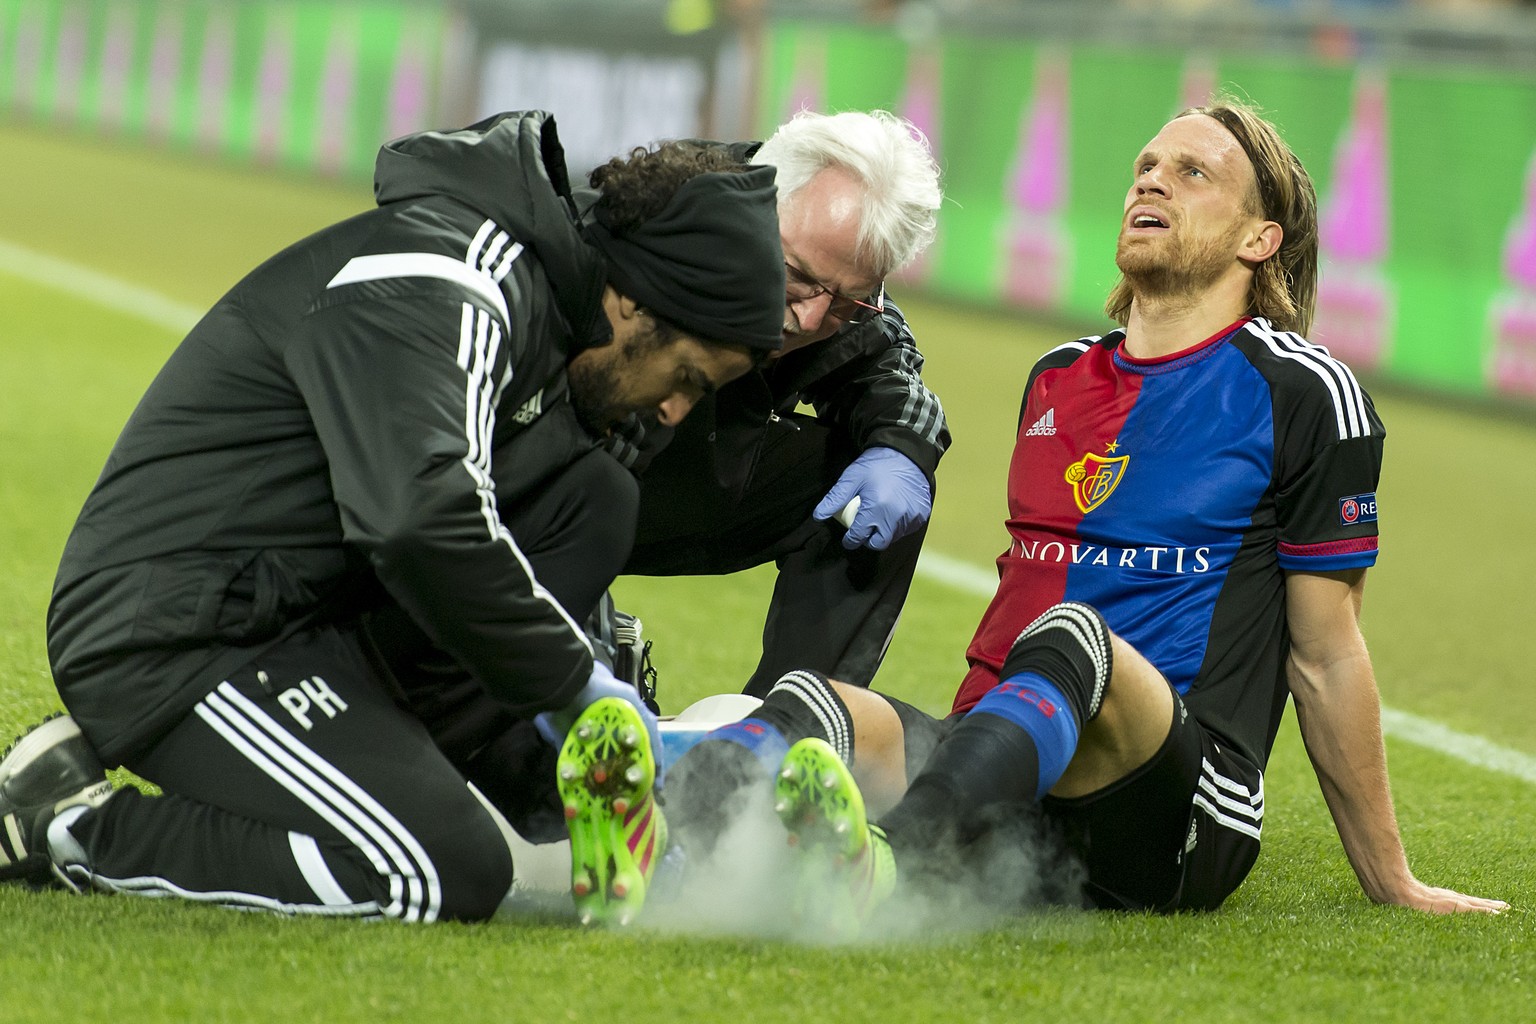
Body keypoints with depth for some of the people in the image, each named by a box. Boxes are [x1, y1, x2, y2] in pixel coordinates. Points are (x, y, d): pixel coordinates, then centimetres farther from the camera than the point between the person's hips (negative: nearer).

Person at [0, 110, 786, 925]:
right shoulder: (429, 289, -21)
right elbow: (422, 524, -36)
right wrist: (572, 684, -23)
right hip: (172, 640, -10)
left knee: (591, 500, 5)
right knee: (453, 875, -23)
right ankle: (71, 827, -12)